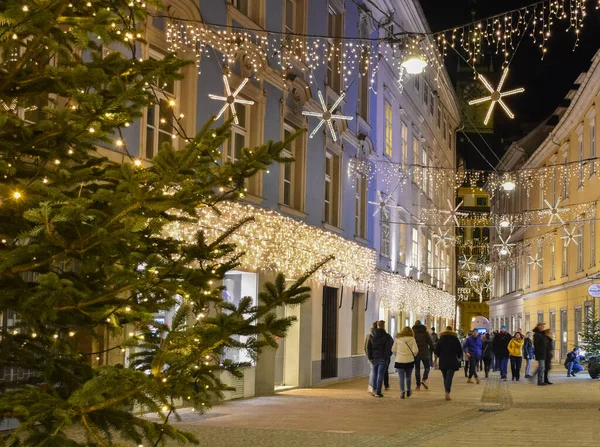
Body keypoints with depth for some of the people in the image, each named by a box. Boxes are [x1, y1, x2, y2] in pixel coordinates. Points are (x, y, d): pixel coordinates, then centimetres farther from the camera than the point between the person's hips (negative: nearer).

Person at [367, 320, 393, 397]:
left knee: (375, 374, 16)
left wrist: (370, 357, 7)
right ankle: (378, 392, -4)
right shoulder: (386, 336, -7)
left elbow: (368, 347, 5)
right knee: (380, 375, -2)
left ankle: (375, 390, 17)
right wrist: (387, 357, -3)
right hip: (382, 358, -4)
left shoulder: (372, 336, 6)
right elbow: (388, 348, -10)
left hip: (374, 358, 4)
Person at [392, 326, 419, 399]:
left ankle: (402, 391, -11)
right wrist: (412, 355, 11)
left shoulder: (398, 339, 1)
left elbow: (393, 350, 2)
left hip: (399, 360, 0)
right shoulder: (412, 339, -2)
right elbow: (415, 350, -8)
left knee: (401, 377, 1)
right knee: (408, 377, 17)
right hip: (409, 360, 0)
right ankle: (408, 391, 28)